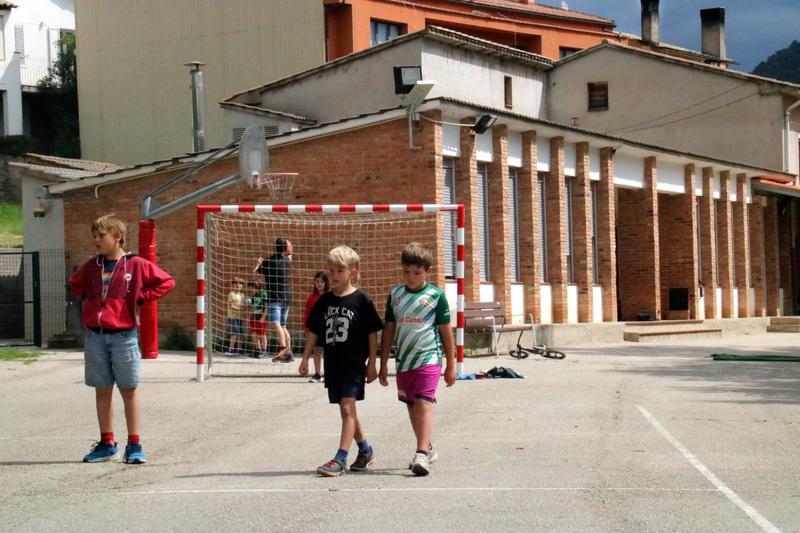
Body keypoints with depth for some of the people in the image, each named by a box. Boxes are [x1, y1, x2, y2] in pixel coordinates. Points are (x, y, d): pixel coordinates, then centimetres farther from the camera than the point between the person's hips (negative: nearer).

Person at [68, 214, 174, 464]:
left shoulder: (136, 265, -4)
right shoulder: (92, 266, 9)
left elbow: (166, 282, -1)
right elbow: (75, 283, 28)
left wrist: (140, 297, -5)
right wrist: (88, 297, 11)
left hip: (123, 335, -4)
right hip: (95, 335, 4)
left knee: (129, 390, 1)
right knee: (102, 391, 9)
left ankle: (134, 445, 5)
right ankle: (107, 444, 18)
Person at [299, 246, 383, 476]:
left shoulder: (361, 299, -6)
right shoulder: (325, 301, 9)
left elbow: (372, 333, -3)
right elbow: (314, 331, 15)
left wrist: (372, 363, -4)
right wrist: (305, 358, 11)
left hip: (354, 364, -6)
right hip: (332, 364, 6)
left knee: (347, 408, -13)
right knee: (347, 410, 14)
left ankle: (340, 459, -15)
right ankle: (365, 451, 31)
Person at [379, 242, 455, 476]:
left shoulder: (435, 296, -3)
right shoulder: (395, 295, 8)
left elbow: (446, 331, 2)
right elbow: (389, 330, 13)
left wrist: (451, 365, 4)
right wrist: (383, 365, 13)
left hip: (428, 358, -5)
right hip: (403, 361, 5)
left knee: (424, 403, -17)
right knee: (412, 407, 13)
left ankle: (422, 454, -23)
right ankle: (427, 449, 28)